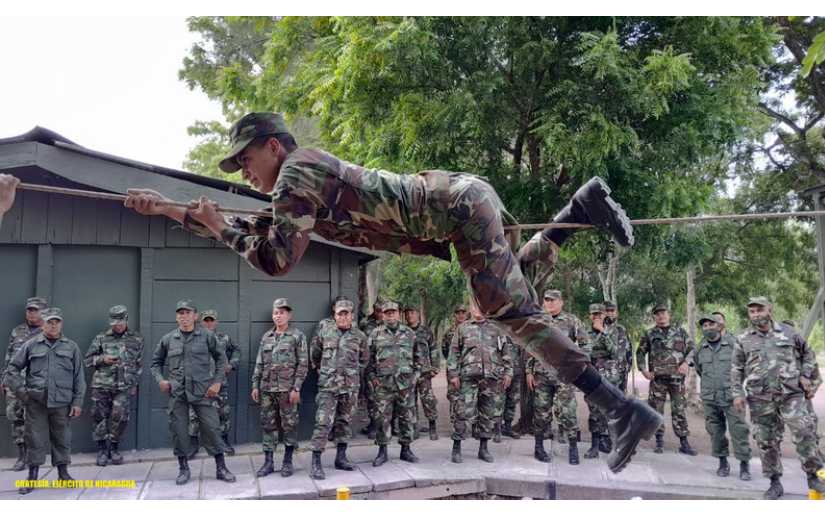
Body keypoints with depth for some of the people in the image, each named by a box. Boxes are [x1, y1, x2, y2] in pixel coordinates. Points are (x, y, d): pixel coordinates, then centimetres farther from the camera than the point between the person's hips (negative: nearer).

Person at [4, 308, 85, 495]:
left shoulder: (71, 347, 5)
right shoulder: (31, 345, 4)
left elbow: (79, 377, 5)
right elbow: (13, 368, 8)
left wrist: (77, 402, 1)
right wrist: (20, 390, -2)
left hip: (62, 402, 1)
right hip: (36, 402, 0)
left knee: (62, 439, 9)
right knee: (35, 439, 4)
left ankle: (63, 473, 23)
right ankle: (32, 476, 17)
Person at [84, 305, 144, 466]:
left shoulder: (137, 339, 8)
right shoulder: (101, 338, 7)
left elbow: (139, 364, 14)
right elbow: (88, 359, 9)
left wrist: (135, 383, 10)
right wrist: (102, 359, -9)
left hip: (124, 387, 0)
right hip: (101, 386, 1)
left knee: (121, 417, -7)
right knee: (100, 417, 4)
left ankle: (114, 448, 13)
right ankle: (101, 450, 19)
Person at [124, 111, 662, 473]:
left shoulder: (297, 172, -11)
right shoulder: (302, 180, 18)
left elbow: (276, 259, -19)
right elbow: (255, 230, 25)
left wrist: (222, 228, -2)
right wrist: (169, 209, 24)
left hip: (458, 205, -10)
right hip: (454, 196, 10)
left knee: (512, 311, -16)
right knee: (513, 281, 28)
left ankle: (622, 408, -16)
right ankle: (585, 206, 23)